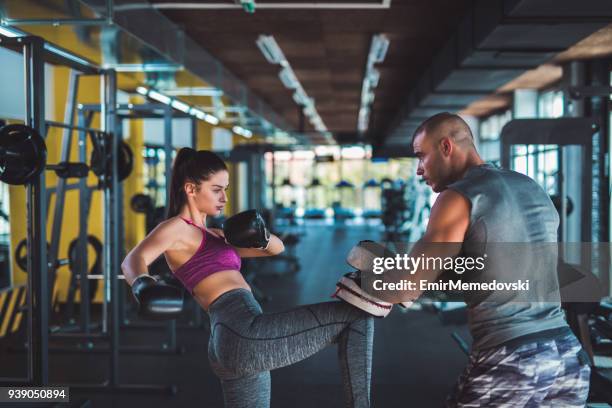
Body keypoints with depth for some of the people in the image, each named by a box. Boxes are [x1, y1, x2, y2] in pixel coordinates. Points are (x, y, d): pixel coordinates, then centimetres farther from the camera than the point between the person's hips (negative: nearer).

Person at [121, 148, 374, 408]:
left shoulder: (213, 236, 26)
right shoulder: (177, 228, 1)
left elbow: (276, 248, 28)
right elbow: (134, 260, -18)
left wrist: (262, 237, 4)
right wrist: (143, 285, -41)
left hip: (240, 345, 10)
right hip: (243, 333, -10)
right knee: (355, 317, -6)